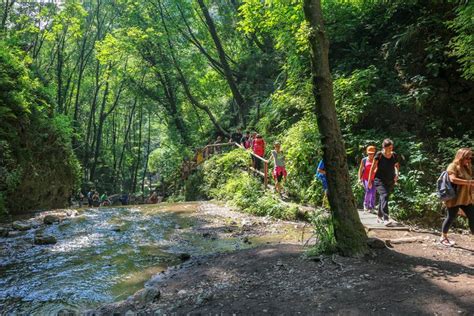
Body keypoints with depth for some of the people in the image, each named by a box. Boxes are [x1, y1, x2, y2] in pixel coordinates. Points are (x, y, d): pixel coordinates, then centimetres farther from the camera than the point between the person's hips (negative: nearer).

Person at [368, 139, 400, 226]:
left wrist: (397, 174, 2)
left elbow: (397, 166, 21)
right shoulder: (379, 155, -8)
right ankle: (386, 219, -28)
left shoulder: (394, 155, 4)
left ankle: (379, 217, 28)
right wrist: (369, 181, -4)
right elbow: (373, 168, -4)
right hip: (380, 180, -4)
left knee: (383, 198, 12)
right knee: (384, 196, -21)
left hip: (390, 181, 4)